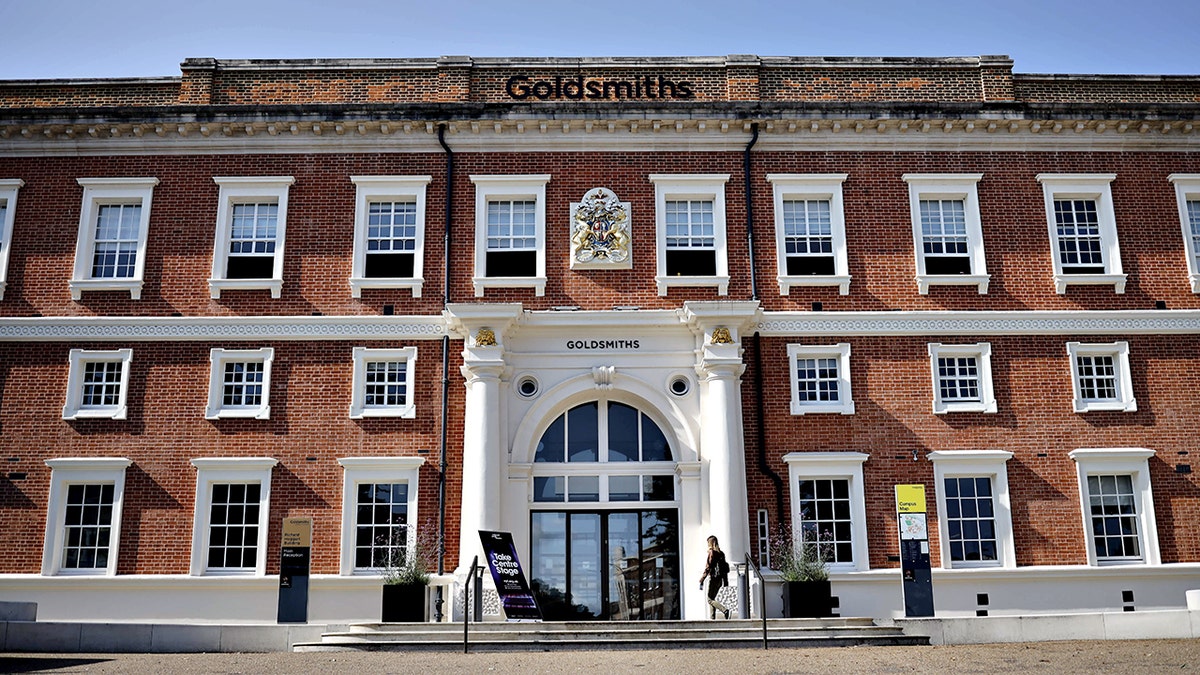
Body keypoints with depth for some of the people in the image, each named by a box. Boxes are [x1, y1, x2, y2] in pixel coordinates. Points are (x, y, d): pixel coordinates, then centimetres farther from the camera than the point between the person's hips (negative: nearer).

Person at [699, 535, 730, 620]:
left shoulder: (711, 552, -10)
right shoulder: (721, 553, 12)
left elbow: (708, 567, -15)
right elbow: (724, 567, 14)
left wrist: (701, 580, -13)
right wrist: (725, 581, 18)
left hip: (713, 578, -8)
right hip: (720, 579, 8)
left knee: (710, 600, -4)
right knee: (712, 599, 15)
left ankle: (725, 610, -22)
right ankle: (712, 618, 11)